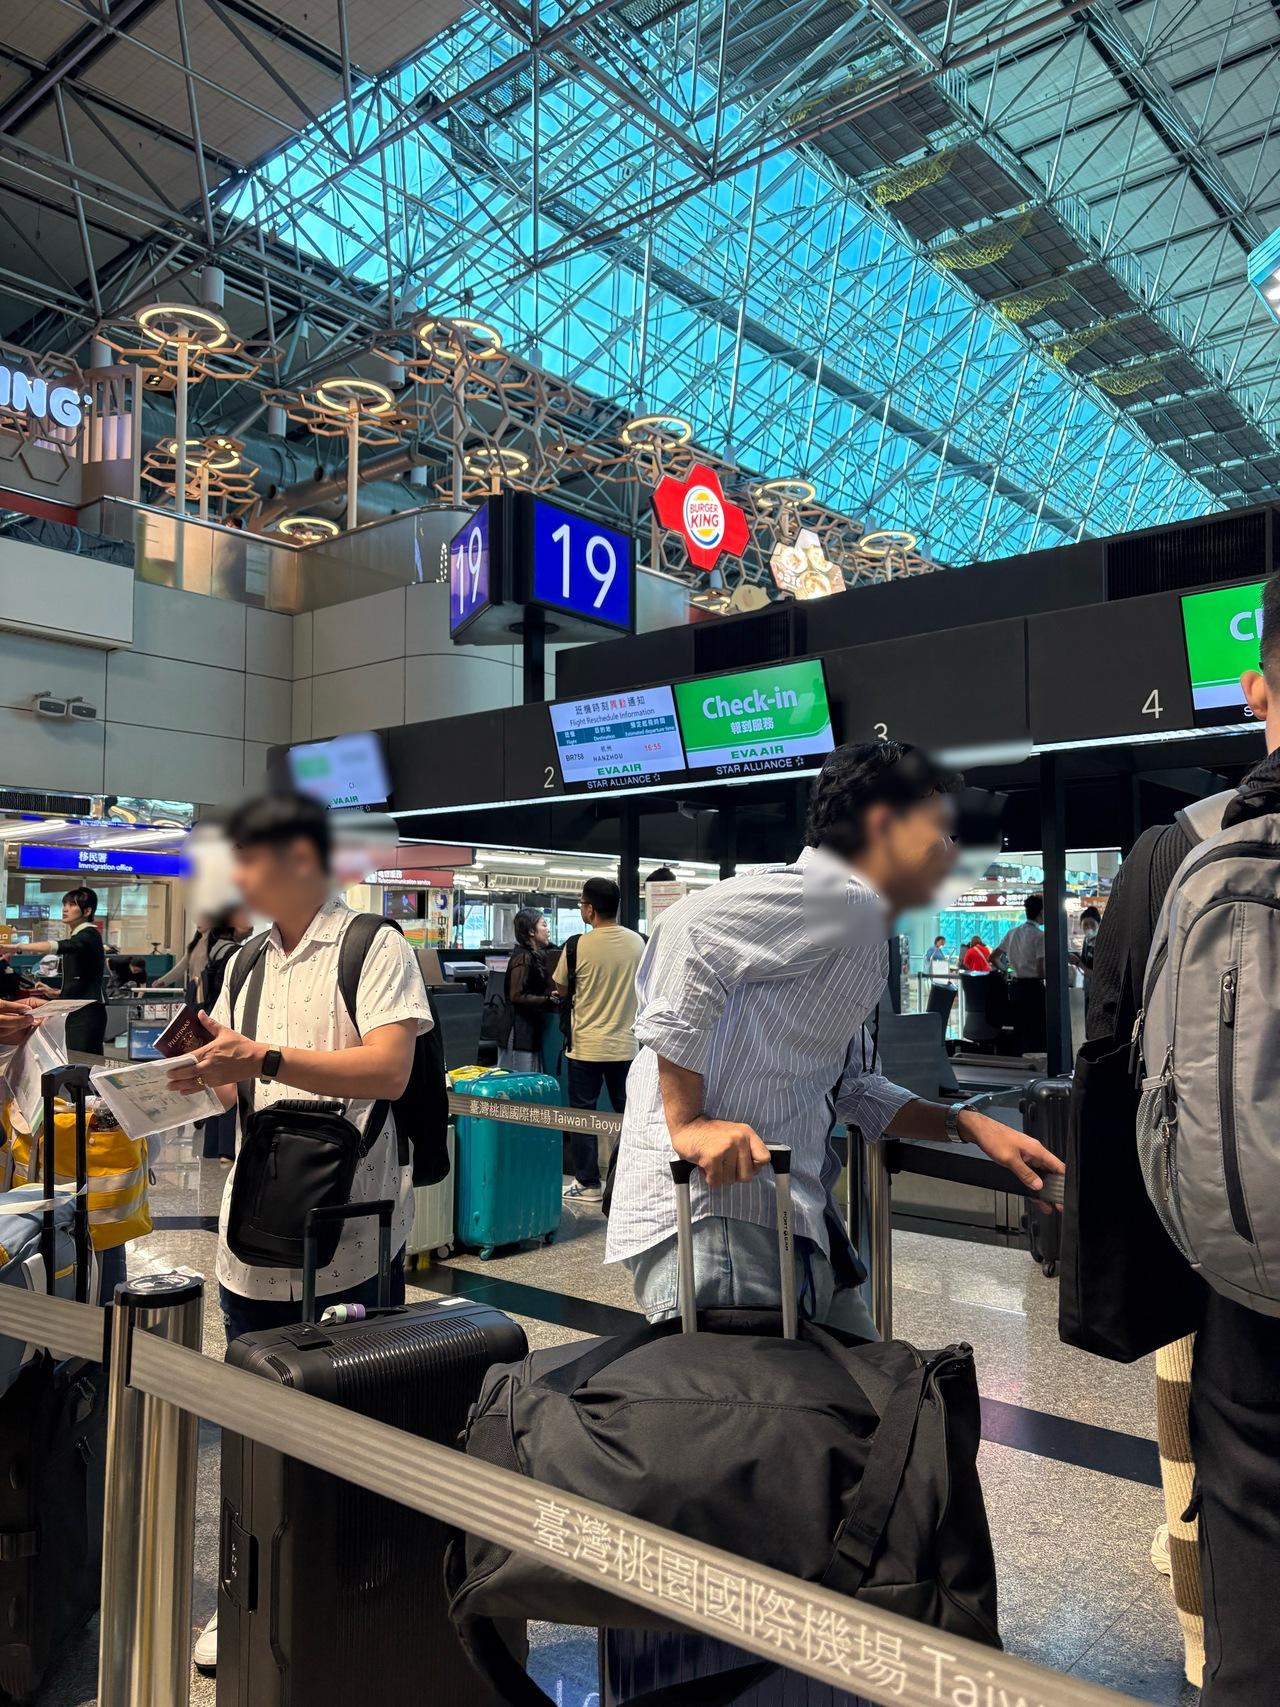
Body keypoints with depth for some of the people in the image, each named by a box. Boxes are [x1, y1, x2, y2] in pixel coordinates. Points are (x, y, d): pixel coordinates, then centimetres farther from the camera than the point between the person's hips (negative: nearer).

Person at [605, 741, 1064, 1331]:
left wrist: (967, 1123, 14)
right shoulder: (842, 896, -12)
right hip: (720, 1211, -11)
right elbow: (690, 933, -27)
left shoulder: (861, 940, 22)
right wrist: (687, 1124, -25)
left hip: (793, 1212, 11)